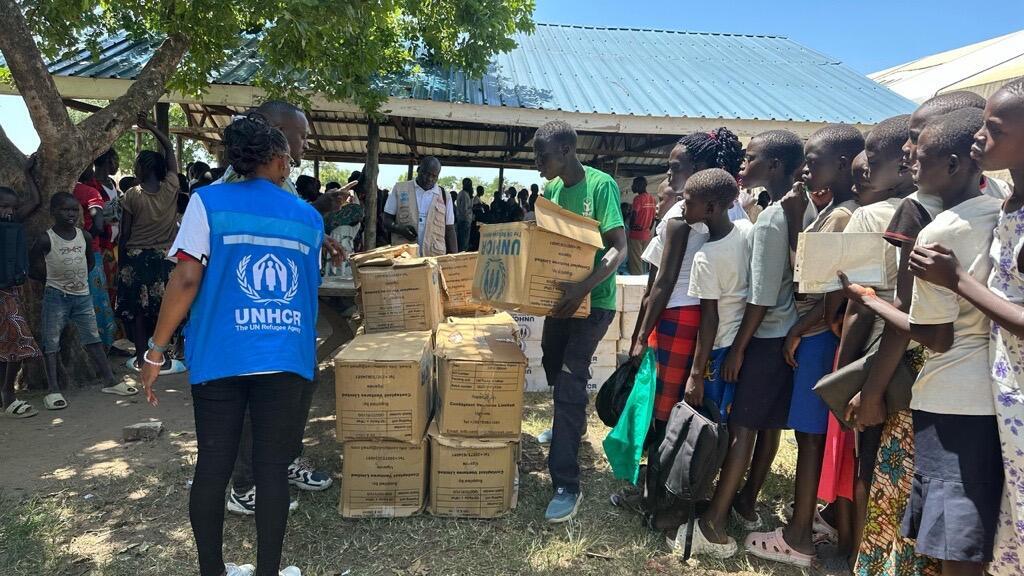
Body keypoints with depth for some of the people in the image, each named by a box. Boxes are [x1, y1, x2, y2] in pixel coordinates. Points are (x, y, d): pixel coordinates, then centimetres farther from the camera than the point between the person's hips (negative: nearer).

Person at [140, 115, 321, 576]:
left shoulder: (209, 201, 0)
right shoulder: (309, 217, 7)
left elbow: (187, 279, -8)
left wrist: (156, 351, -2)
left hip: (220, 357, 0)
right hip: (287, 360, 1)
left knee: (213, 465, 11)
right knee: (271, 468, 7)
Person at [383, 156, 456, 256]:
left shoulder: (444, 197, 10)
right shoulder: (400, 189, 7)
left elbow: (450, 231, 11)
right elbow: (386, 221, 9)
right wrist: (399, 228, -13)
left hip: (435, 258, 1)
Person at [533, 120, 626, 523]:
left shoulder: (601, 185, -16)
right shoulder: (551, 189, 6)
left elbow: (618, 248, -21)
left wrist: (584, 288, -35)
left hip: (593, 300, -8)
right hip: (561, 295, 8)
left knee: (570, 380, -13)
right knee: (553, 366, 20)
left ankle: (567, 485, -7)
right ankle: (573, 426, 49)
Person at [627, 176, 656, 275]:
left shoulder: (638, 198, -13)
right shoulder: (652, 199, 9)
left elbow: (634, 215, -18)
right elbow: (653, 218, 13)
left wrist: (631, 227, -2)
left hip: (636, 234, -7)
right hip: (647, 235, 7)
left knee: (636, 263, -3)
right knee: (643, 261, 13)